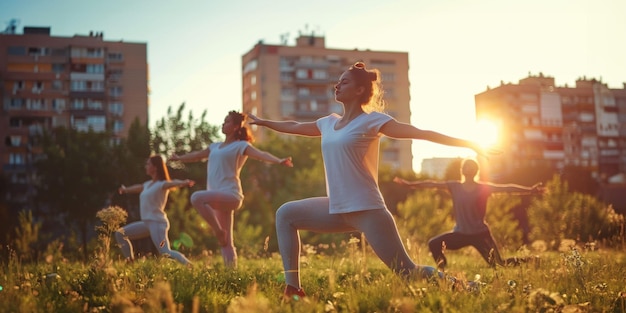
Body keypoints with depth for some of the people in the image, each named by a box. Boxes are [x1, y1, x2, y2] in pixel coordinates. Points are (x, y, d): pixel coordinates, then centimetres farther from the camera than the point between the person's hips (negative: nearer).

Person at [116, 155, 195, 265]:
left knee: (165, 252, -25)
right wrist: (125, 189, 59)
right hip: (147, 223, 9)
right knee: (120, 234, 16)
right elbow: (137, 187, 37)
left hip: (158, 222, -9)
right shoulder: (148, 184, 15)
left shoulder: (161, 184, -9)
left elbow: (173, 183, -32)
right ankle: (130, 263, 19)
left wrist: (183, 183, -55)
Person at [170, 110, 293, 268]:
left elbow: (260, 154, -17)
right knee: (226, 243, 5)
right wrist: (179, 158, 51)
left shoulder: (241, 145, 0)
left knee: (197, 197, -32)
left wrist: (279, 160, -35)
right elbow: (197, 155, 37)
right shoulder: (215, 146, 21)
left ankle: (219, 231, -19)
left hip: (230, 195, -7)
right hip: (219, 197, 7)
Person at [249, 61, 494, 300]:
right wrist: (261, 122, 41)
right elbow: (294, 127, 30)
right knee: (285, 214, 10)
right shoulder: (329, 123, 14)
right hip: (337, 210, 7)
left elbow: (421, 133, -9)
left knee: (407, 271, -11)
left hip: (366, 209, -7)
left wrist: (467, 143, -14)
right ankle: (293, 288, 7)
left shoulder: (372, 120, -6)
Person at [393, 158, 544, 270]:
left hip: (480, 233, -3)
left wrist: (529, 190, -29)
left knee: (499, 265, -11)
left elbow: (507, 187, -17)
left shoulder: (484, 188, -7)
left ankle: (521, 261, 17)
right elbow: (433, 184, -2)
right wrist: (409, 183, -7)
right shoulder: (454, 186, 1)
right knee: (434, 243, -12)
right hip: (461, 233, 3)